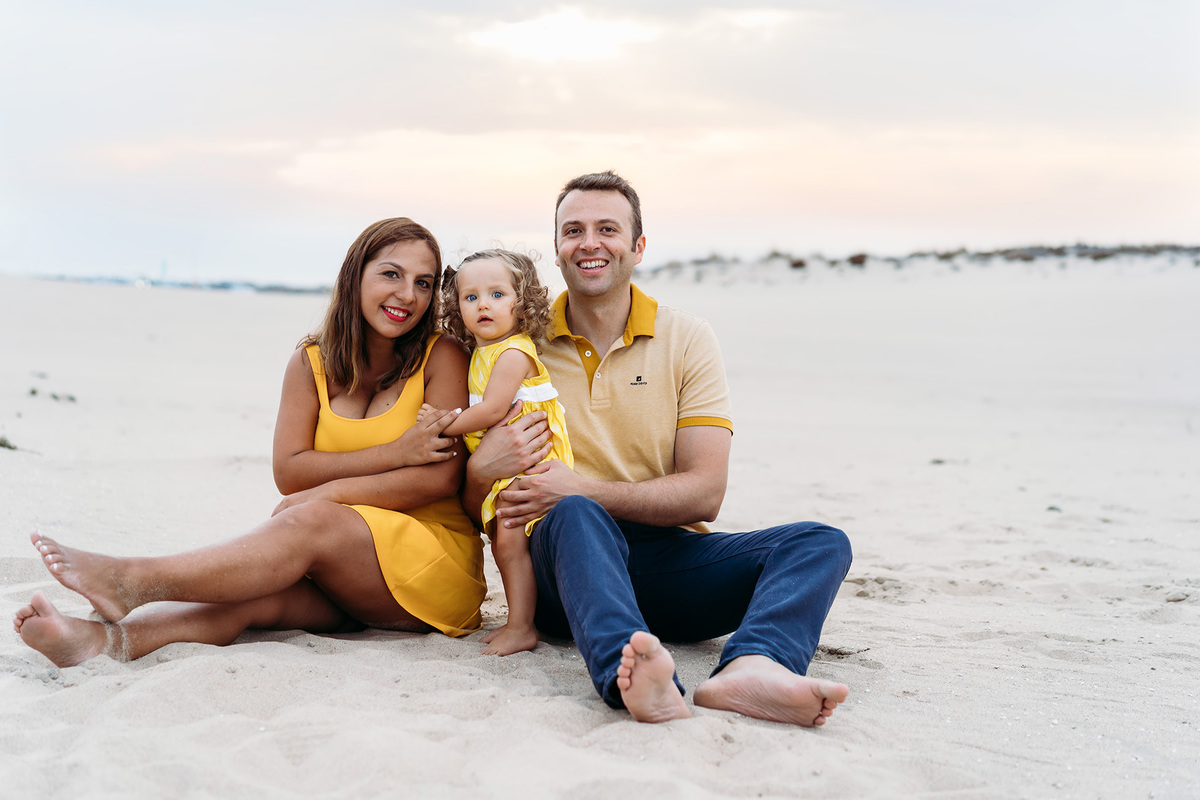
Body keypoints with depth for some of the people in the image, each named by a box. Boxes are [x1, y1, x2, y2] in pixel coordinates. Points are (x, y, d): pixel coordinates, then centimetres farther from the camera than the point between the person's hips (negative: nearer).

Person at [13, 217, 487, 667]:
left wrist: (326, 493, -16)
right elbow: (288, 471, -3)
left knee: (310, 522, -31)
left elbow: (443, 477, -11)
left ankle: (130, 580, -37)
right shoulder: (312, 363, 7)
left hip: (435, 558, -3)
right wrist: (395, 453, -15)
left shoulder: (441, 358, -2)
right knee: (255, 591, -29)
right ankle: (113, 639, -51)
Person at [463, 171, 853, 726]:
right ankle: (628, 676, -61)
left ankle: (748, 667, -51)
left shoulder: (686, 339, 8)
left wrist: (583, 490, -13)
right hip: (567, 561, -1)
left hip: (670, 561, 2)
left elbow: (704, 493, -2)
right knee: (575, 517, -36)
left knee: (820, 544, -21)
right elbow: (470, 507, 8)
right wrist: (480, 470, -16)